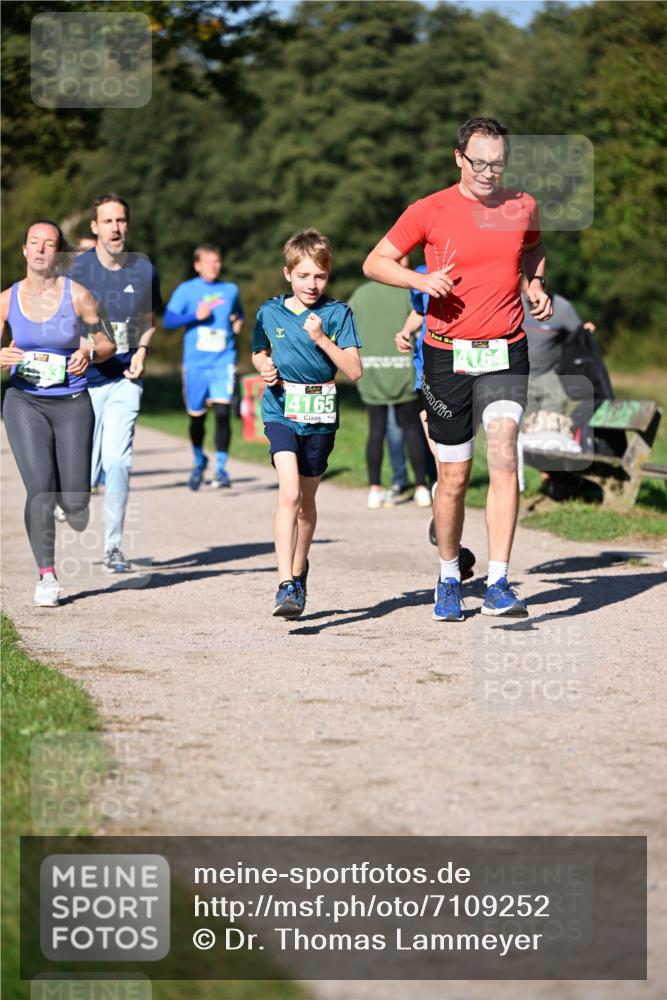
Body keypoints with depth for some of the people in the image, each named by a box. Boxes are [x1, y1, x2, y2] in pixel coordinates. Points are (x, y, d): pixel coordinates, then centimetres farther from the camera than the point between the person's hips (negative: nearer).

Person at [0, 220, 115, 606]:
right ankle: (47, 576, -2)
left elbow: (108, 343, 7)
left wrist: (89, 353, -15)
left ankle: (77, 516, 38)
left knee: (75, 502, -1)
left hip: (72, 403, 0)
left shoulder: (78, 295, -4)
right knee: (40, 489, -15)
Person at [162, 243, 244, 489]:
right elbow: (167, 321, -6)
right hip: (195, 363, 0)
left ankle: (221, 467, -11)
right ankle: (198, 461, 34)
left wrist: (238, 323, 5)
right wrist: (195, 316, -17)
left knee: (222, 411, -16)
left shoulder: (230, 290, 9)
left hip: (223, 361, 0)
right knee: (197, 416, 9)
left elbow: (238, 314, 27)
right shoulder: (186, 290, 1)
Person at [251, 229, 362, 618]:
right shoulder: (270, 313, 2)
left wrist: (322, 339, -19)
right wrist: (264, 367, -3)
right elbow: (259, 353, 20)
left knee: (307, 500, 14)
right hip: (281, 413, -1)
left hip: (320, 416, 1)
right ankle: (286, 585, -26)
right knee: (289, 492, -19)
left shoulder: (338, 314, -4)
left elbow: (355, 370, -8)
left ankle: (299, 571, 37)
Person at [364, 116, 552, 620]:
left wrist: (536, 286, 7)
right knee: (454, 478, 5)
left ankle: (499, 586, -18)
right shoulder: (429, 211, -4)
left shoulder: (522, 207, 4)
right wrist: (421, 279, -16)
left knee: (504, 457, -17)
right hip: (447, 355, -1)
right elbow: (375, 262, 2)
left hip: (506, 353, 1)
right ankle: (449, 579, 26)